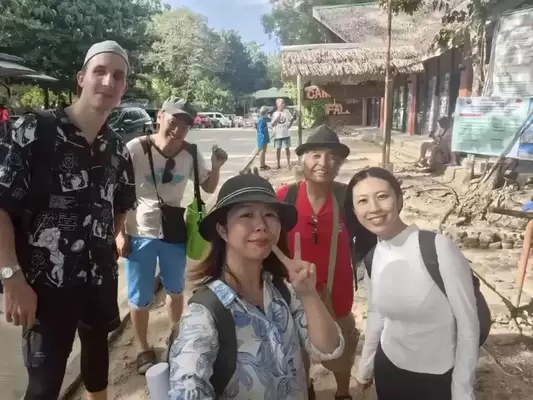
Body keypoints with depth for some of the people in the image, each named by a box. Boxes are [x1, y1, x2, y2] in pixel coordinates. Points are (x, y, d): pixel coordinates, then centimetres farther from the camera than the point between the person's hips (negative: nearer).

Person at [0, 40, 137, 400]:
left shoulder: (118, 148, 2)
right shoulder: (34, 130, -13)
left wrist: (112, 240, 6)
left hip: (101, 277, 5)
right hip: (46, 282, -4)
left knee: (98, 352, 23)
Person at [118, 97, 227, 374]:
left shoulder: (191, 154, -7)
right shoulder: (135, 149, -17)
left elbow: (209, 188, 6)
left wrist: (216, 167, -15)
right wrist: (119, 233, -9)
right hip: (140, 235, -3)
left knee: (176, 290, 20)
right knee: (140, 298, 10)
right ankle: (143, 349, 33)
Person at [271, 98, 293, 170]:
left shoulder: (286, 112, 1)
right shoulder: (274, 114, -1)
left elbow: (291, 120, 13)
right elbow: (272, 124, -3)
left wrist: (289, 125, 0)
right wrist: (277, 117, -12)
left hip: (286, 134, 0)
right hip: (277, 135, 0)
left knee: (287, 148, 4)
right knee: (278, 149, 5)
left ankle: (288, 163, 15)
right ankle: (278, 164, 15)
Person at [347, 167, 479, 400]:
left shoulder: (439, 248, -23)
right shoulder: (371, 257, -7)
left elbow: (468, 323, -15)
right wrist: (365, 365, 15)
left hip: (439, 377, -4)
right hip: (388, 368, 4)